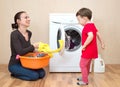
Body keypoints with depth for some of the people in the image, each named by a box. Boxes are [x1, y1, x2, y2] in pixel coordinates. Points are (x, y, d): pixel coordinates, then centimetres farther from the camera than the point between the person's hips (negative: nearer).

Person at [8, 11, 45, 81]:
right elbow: (20, 52, -28)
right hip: (15, 64, -7)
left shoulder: (29, 33, 2)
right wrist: (33, 46, -20)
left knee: (42, 73, -7)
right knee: (34, 75, -21)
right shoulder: (14, 34, -21)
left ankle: (21, 71, 11)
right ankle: (15, 74, 3)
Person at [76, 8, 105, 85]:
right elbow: (98, 34, 17)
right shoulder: (92, 25, 9)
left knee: (82, 65, 3)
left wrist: (84, 46, -27)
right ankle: (84, 77, 37)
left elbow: (91, 36, -36)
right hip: (91, 50, 10)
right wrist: (102, 43, 25)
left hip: (88, 50, -10)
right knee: (87, 65, 22)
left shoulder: (87, 26, -21)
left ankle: (85, 81, 12)